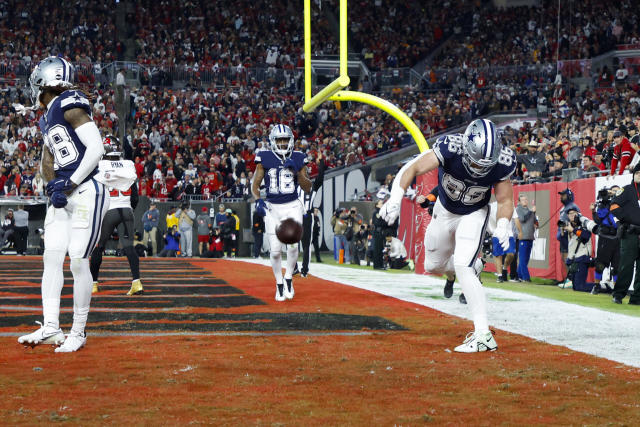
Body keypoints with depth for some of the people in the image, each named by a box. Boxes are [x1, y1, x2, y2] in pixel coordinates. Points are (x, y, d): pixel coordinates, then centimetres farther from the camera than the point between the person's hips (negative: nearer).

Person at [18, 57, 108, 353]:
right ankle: (50, 328, 5)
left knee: (78, 261, -7)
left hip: (85, 193, -9)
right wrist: (54, 187, -2)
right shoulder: (47, 118, 16)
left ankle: (78, 332, 1)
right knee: (52, 258, 3)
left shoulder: (70, 104, -10)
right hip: (62, 197, 9)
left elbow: (96, 149, -16)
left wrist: (69, 183, -14)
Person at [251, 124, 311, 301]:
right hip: (272, 208, 0)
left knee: (293, 245, -13)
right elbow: (255, 185, 4)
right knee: (275, 250, -3)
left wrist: (296, 171, -12)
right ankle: (279, 284, 16)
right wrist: (258, 200, -15)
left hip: (292, 207, 0)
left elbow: (308, 188, 2)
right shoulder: (265, 159, 0)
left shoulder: (297, 159, 3)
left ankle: (289, 278, 10)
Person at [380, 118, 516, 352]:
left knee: (462, 267, -22)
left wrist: (503, 225, -33)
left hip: (473, 214, -3)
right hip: (444, 211, 3)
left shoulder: (501, 164, -29)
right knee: (433, 266, 16)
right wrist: (396, 198, -40)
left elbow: (505, 201, -13)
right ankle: (473, 266, 48)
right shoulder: (449, 149, -35)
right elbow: (413, 168, -25)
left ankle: (483, 334, -23)